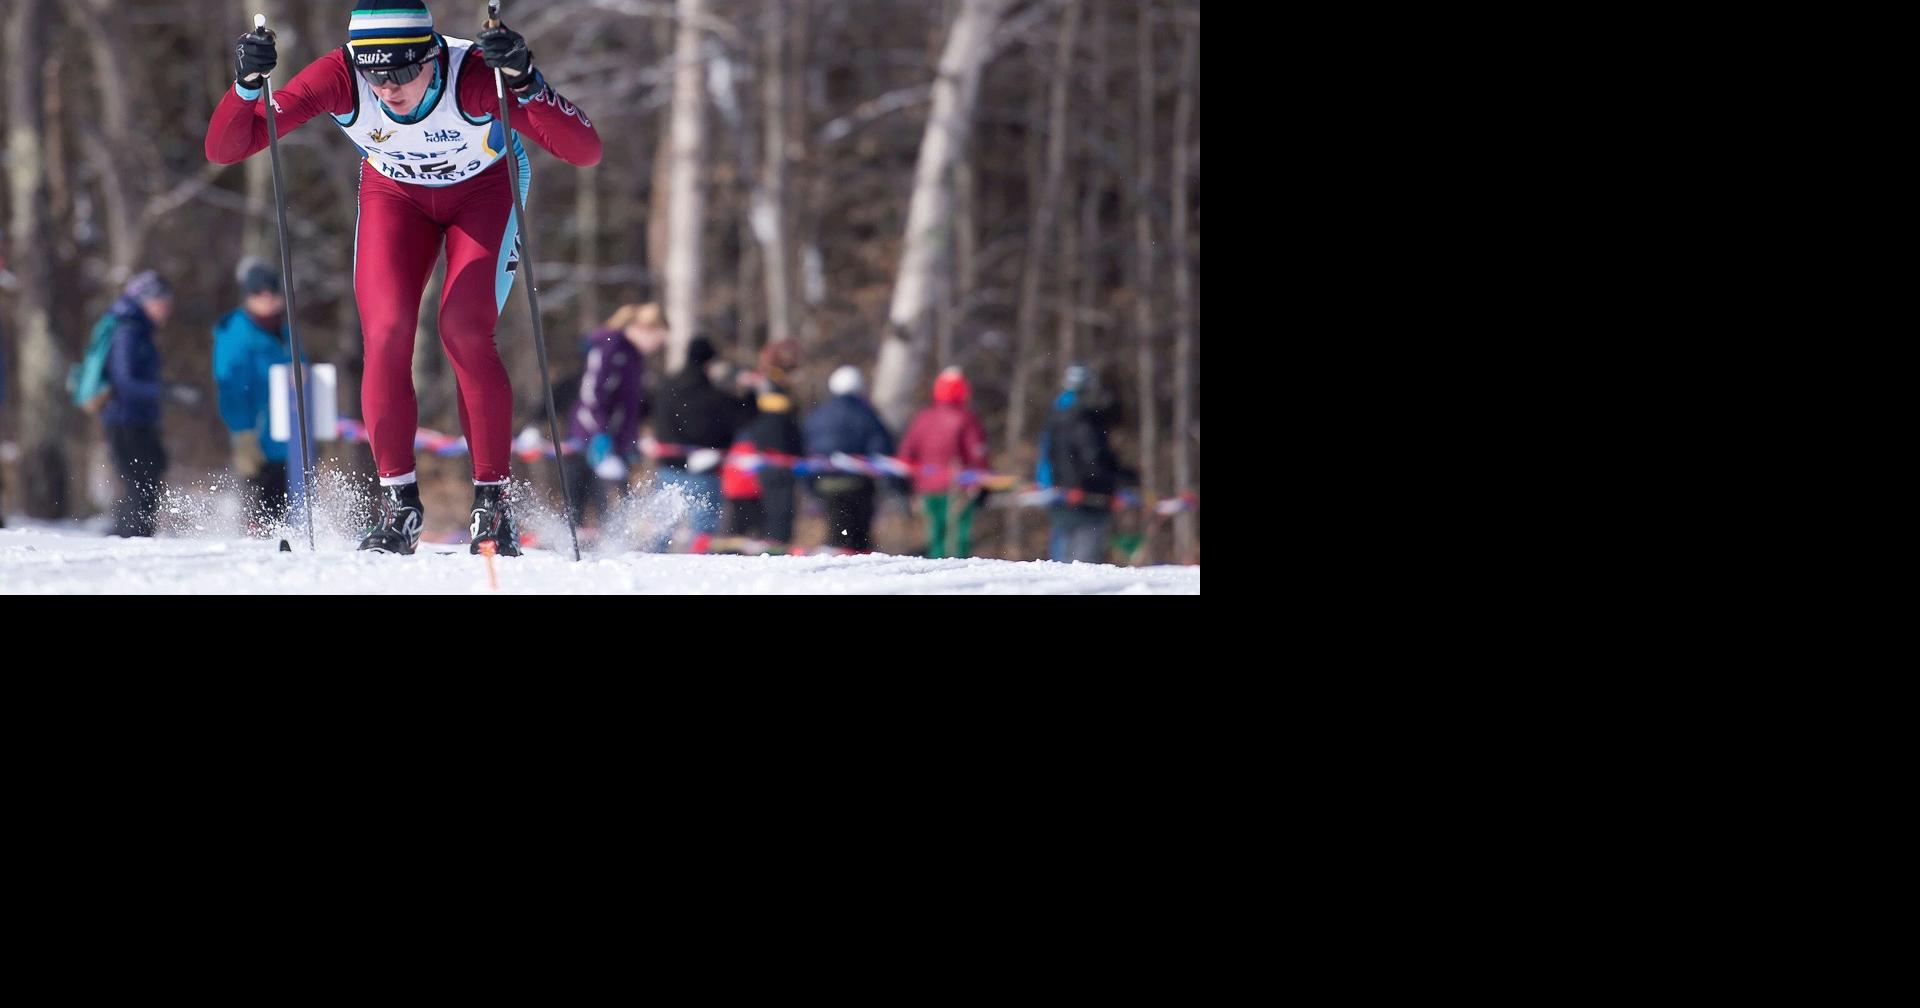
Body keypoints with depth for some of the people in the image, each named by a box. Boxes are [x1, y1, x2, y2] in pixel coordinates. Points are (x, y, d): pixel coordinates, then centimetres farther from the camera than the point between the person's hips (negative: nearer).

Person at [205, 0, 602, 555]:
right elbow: (223, 149, -29)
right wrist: (247, 86, -48)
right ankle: (397, 503, -3)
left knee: (464, 331, -20)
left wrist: (525, 81, -59)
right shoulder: (340, 78, -32)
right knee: (385, 335, -16)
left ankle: (493, 502, -7)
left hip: (484, 191, -2)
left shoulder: (475, 74, -38)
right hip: (394, 193, 2)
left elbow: (586, 152, -46)